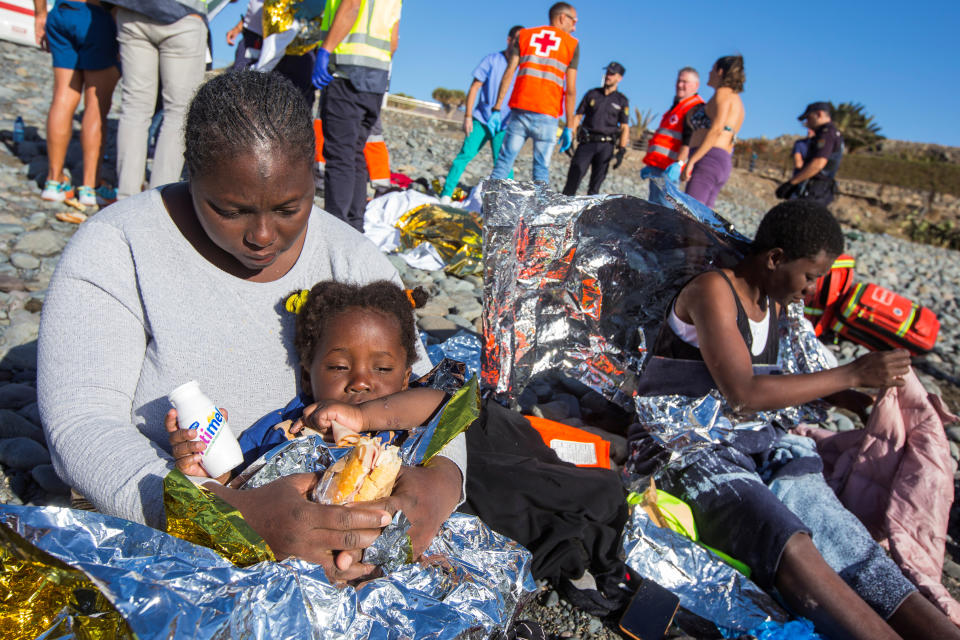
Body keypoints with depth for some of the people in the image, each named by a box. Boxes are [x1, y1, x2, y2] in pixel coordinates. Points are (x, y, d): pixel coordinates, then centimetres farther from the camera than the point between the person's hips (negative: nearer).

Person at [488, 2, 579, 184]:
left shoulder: (524, 35, 14)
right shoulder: (572, 44, 7)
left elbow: (508, 73, 5)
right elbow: (570, 90, 1)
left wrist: (497, 109, 3)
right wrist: (569, 127, 4)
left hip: (519, 109, 2)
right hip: (547, 115, -2)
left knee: (504, 161, 4)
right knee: (541, 167, 3)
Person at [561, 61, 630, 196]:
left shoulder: (622, 101, 10)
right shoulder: (592, 94, 13)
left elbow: (625, 128, 6)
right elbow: (577, 117, 12)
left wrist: (621, 151, -6)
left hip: (605, 146, 0)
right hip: (586, 142, 0)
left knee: (595, 186, -2)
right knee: (573, 178, -15)